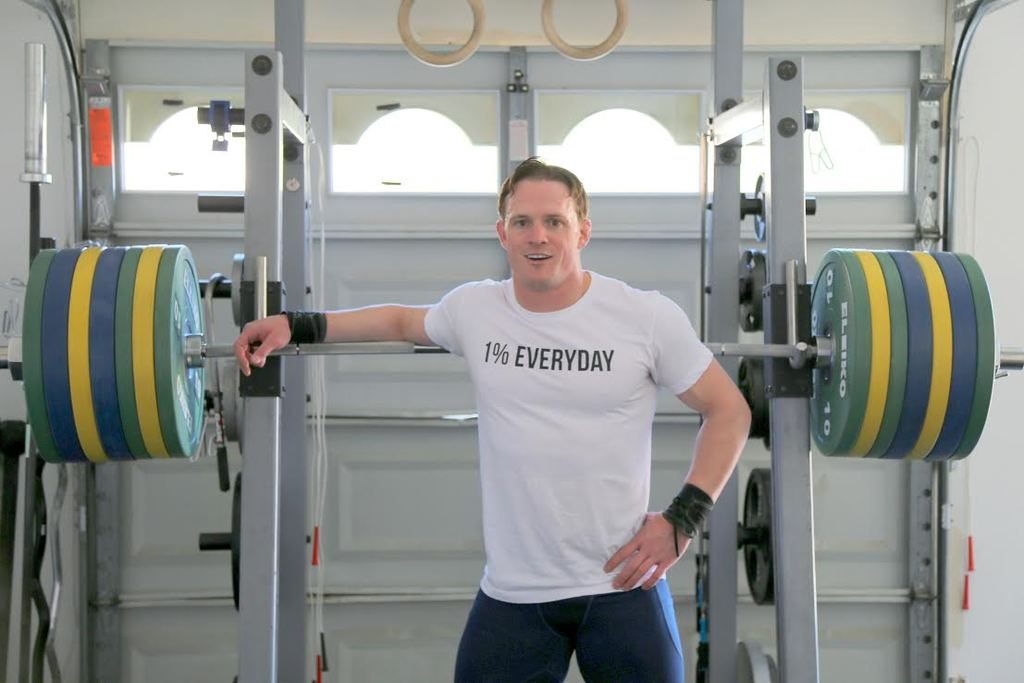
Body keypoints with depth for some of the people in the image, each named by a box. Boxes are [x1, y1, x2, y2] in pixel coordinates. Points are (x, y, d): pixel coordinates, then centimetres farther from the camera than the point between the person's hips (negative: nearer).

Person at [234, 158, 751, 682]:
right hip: (511, 594, 2)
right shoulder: (473, 309, 1)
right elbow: (404, 322, 22)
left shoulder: (648, 317, -6)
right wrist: (297, 325, 13)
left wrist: (684, 517, -7)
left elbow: (728, 411, 2)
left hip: (623, 585, -2)